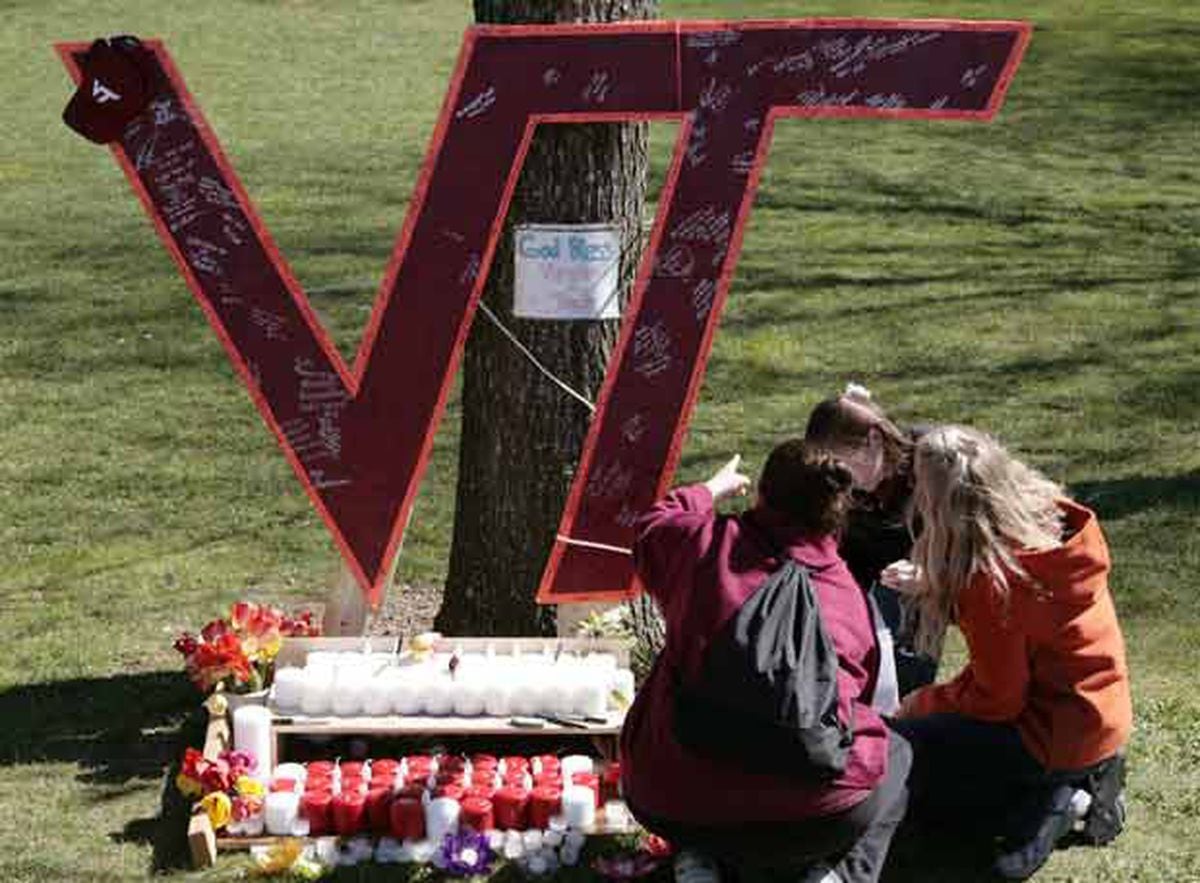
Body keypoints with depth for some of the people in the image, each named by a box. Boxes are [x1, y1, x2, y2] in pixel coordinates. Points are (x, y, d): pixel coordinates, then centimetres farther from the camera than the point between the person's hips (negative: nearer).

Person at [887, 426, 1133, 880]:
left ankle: (1045, 801, -6)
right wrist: (935, 588, 11)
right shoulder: (1051, 514, -4)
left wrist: (920, 704, -2)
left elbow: (996, 700, -18)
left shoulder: (991, 578, -27)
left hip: (1058, 734, -8)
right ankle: (1079, 782, 9)